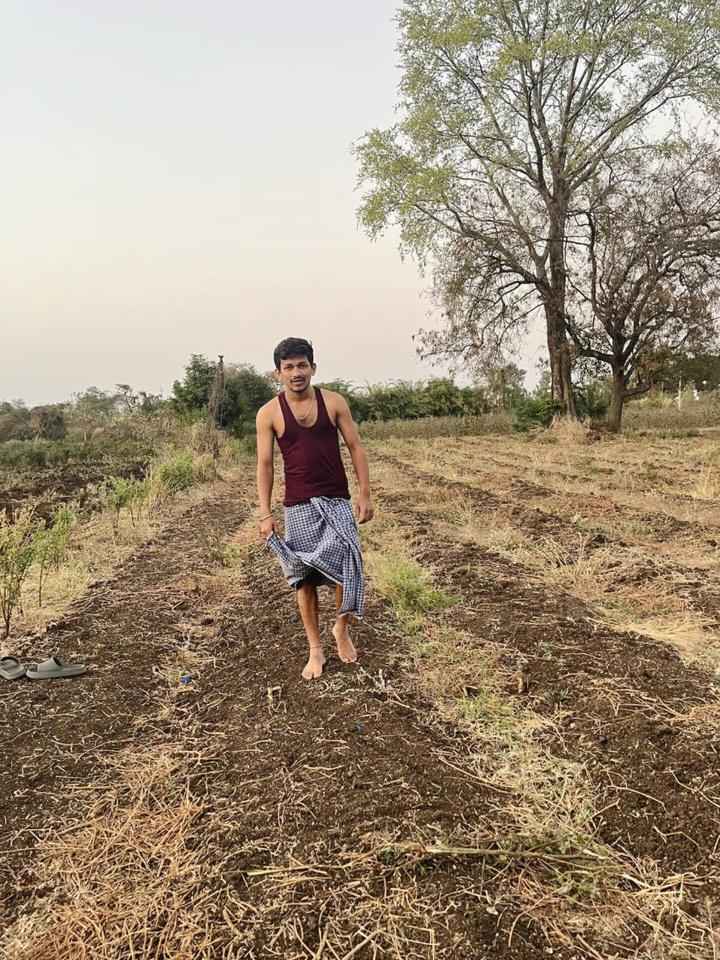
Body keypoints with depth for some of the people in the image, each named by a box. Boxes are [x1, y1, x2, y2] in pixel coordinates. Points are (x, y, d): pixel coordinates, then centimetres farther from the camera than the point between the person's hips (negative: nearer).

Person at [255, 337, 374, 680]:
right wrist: (265, 514, -8)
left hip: (337, 501, 0)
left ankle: (342, 629, 18)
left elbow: (355, 448, 3)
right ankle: (315, 650, 18)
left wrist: (365, 494, -3)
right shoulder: (269, 413, -2)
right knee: (305, 577, 4)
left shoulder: (334, 402, 0)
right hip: (298, 507, 0)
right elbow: (265, 464, -2)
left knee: (347, 564, -10)